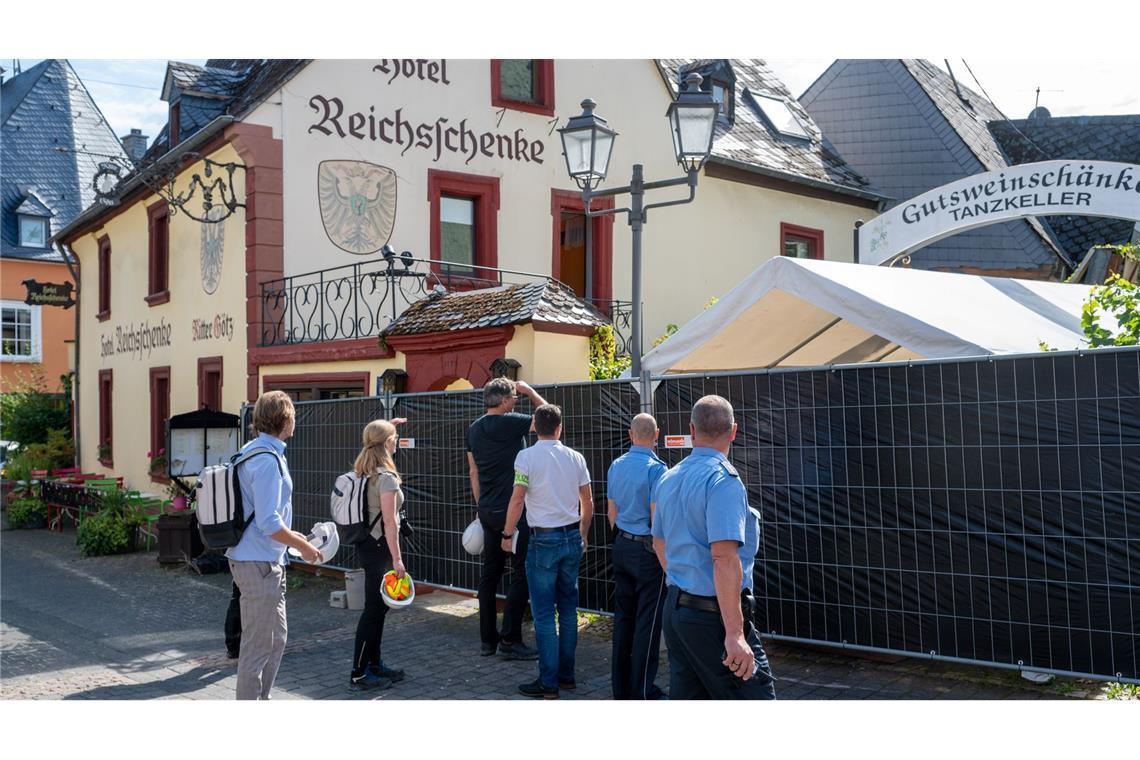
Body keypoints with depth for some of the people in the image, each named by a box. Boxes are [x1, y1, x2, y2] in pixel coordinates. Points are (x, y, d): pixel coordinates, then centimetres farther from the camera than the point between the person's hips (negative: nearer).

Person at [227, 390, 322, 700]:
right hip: (259, 564, -10)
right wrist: (302, 545, -11)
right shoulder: (267, 460, -20)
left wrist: (291, 535, 21)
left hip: (264, 561, 10)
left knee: (276, 638, 20)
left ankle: (259, 700, 31)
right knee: (258, 645, -1)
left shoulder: (254, 451, 12)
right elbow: (269, 523, -24)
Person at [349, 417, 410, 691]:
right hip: (378, 547, -9)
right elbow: (389, 522, -22)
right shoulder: (386, 477, -19)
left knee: (379, 606, 17)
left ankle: (374, 663, 26)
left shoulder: (364, 470, 8)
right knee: (374, 608, -3)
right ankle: (359, 673, 2)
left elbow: (376, 441, 35)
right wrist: (397, 558, -20)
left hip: (365, 543, 9)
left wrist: (387, 426, 40)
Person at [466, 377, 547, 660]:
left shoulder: (474, 429, 10)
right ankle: (510, 641, -2)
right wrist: (529, 391, 5)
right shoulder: (509, 423, -15)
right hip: (511, 510, -8)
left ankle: (487, 639, 16)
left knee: (490, 572, 12)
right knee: (522, 573, -2)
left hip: (488, 510, 8)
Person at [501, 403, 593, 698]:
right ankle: (567, 674, 20)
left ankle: (549, 682, 3)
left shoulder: (526, 456, -9)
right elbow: (588, 503, 8)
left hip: (544, 540, -5)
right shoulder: (575, 457, 4)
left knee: (544, 614, 0)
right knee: (569, 610, 13)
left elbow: (517, 500, -11)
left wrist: (508, 534, 3)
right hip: (572, 538, 5)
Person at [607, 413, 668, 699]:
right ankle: (642, 691, 7)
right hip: (647, 550, -7)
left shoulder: (616, 466, 6)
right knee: (647, 621, 1)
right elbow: (656, 518, -17)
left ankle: (620, 686, 21)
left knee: (623, 616, 13)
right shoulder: (655, 469, -16)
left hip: (622, 546, 7)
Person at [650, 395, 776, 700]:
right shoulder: (724, 479, -16)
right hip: (713, 615, -8)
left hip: (675, 607, 8)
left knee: (685, 695, 12)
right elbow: (725, 558, -24)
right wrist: (735, 634, -26)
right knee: (754, 694, -2)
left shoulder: (667, 479, 10)